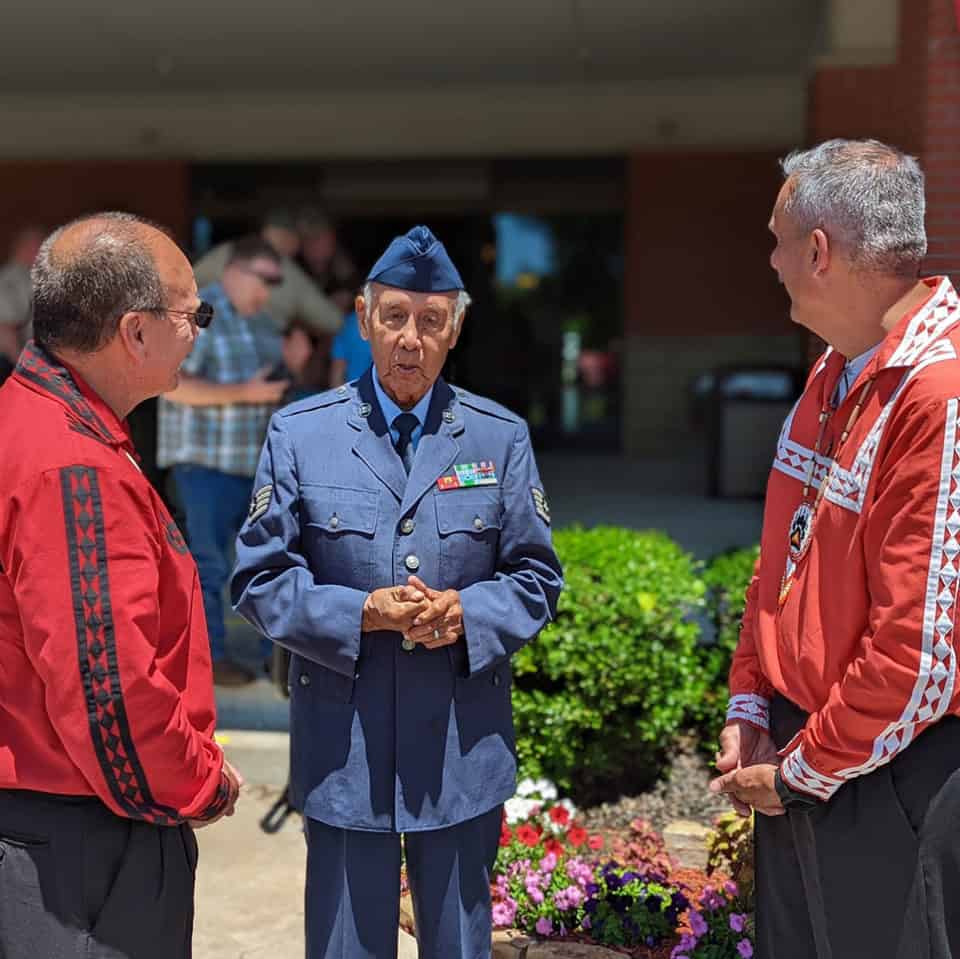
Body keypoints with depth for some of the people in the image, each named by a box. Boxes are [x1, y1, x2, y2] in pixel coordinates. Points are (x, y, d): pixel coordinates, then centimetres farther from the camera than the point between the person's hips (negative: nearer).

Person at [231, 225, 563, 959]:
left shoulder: (502, 437, 4)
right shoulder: (299, 433, 0)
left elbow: (537, 577, 6)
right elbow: (260, 578, -1)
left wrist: (465, 613, -14)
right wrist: (363, 612, -16)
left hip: (464, 750, 1)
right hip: (343, 749, -1)